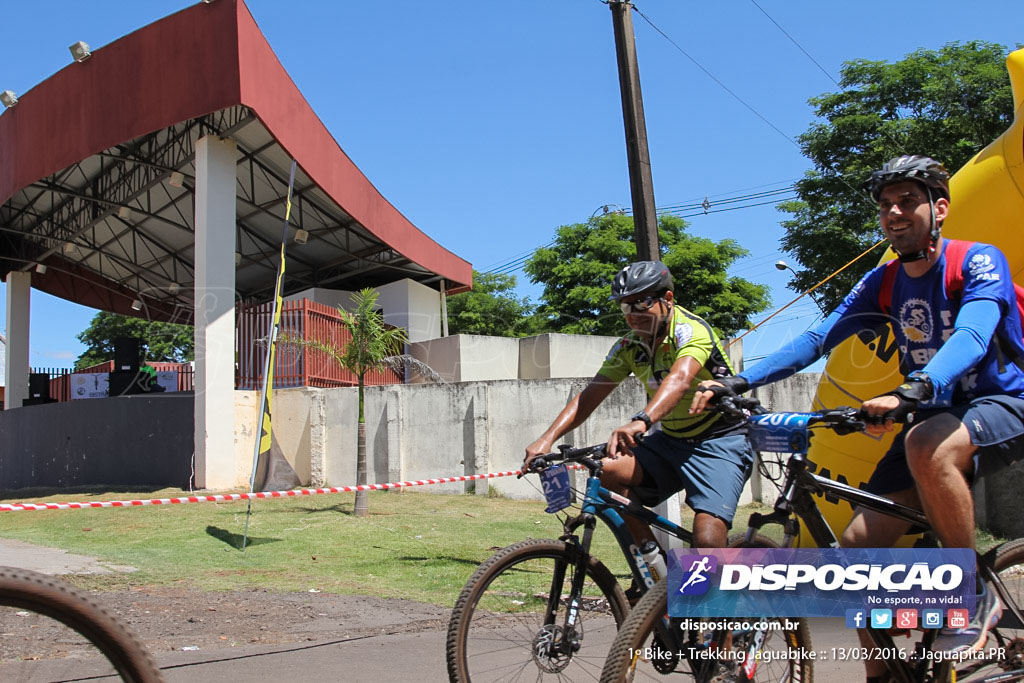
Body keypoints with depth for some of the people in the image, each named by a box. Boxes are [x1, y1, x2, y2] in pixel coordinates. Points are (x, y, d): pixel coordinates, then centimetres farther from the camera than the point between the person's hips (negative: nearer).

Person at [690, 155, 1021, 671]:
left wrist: (914, 390, -55)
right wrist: (736, 383, -20)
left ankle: (976, 596, -19)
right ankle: (881, 672, 8)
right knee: (859, 543, -10)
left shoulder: (979, 262, -15)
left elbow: (971, 337, -34)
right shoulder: (883, 284, 2)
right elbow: (816, 339, -6)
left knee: (928, 446, -39)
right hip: (934, 414, 6)